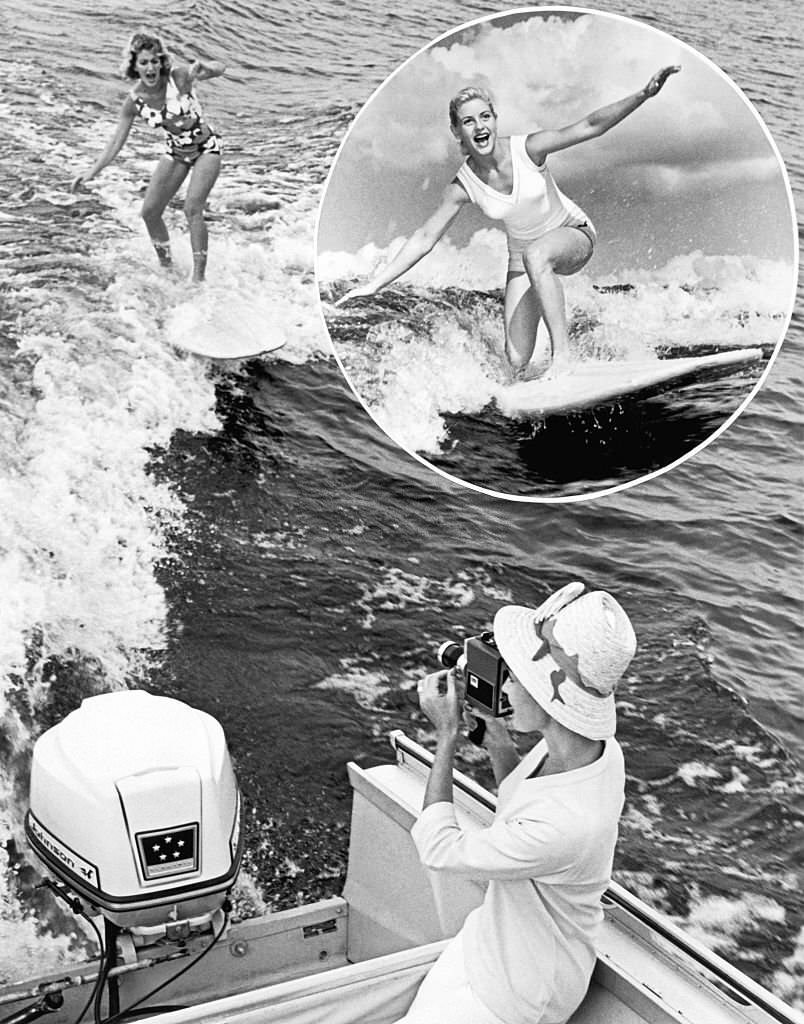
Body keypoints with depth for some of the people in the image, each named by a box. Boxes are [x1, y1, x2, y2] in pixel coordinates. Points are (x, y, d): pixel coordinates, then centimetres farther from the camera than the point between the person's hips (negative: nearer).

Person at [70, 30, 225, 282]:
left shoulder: (178, 77, -23)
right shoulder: (135, 99, -13)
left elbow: (220, 69, -32)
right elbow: (116, 142, -8)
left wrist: (203, 67, -55)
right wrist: (92, 172, -16)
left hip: (205, 148, -5)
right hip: (175, 151, 5)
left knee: (192, 209, -20)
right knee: (150, 212, 2)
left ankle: (199, 276, -13)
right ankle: (165, 266, 24)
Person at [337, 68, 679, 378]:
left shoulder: (528, 149, -21)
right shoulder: (463, 186, -16)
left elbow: (591, 125, -22)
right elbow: (423, 238, -12)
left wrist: (644, 94, -34)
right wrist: (375, 284, -16)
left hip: (574, 235, -2)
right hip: (524, 260, 3)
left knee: (535, 254, -42)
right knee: (517, 363, -9)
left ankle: (562, 354, -33)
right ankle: (548, 359, 29)